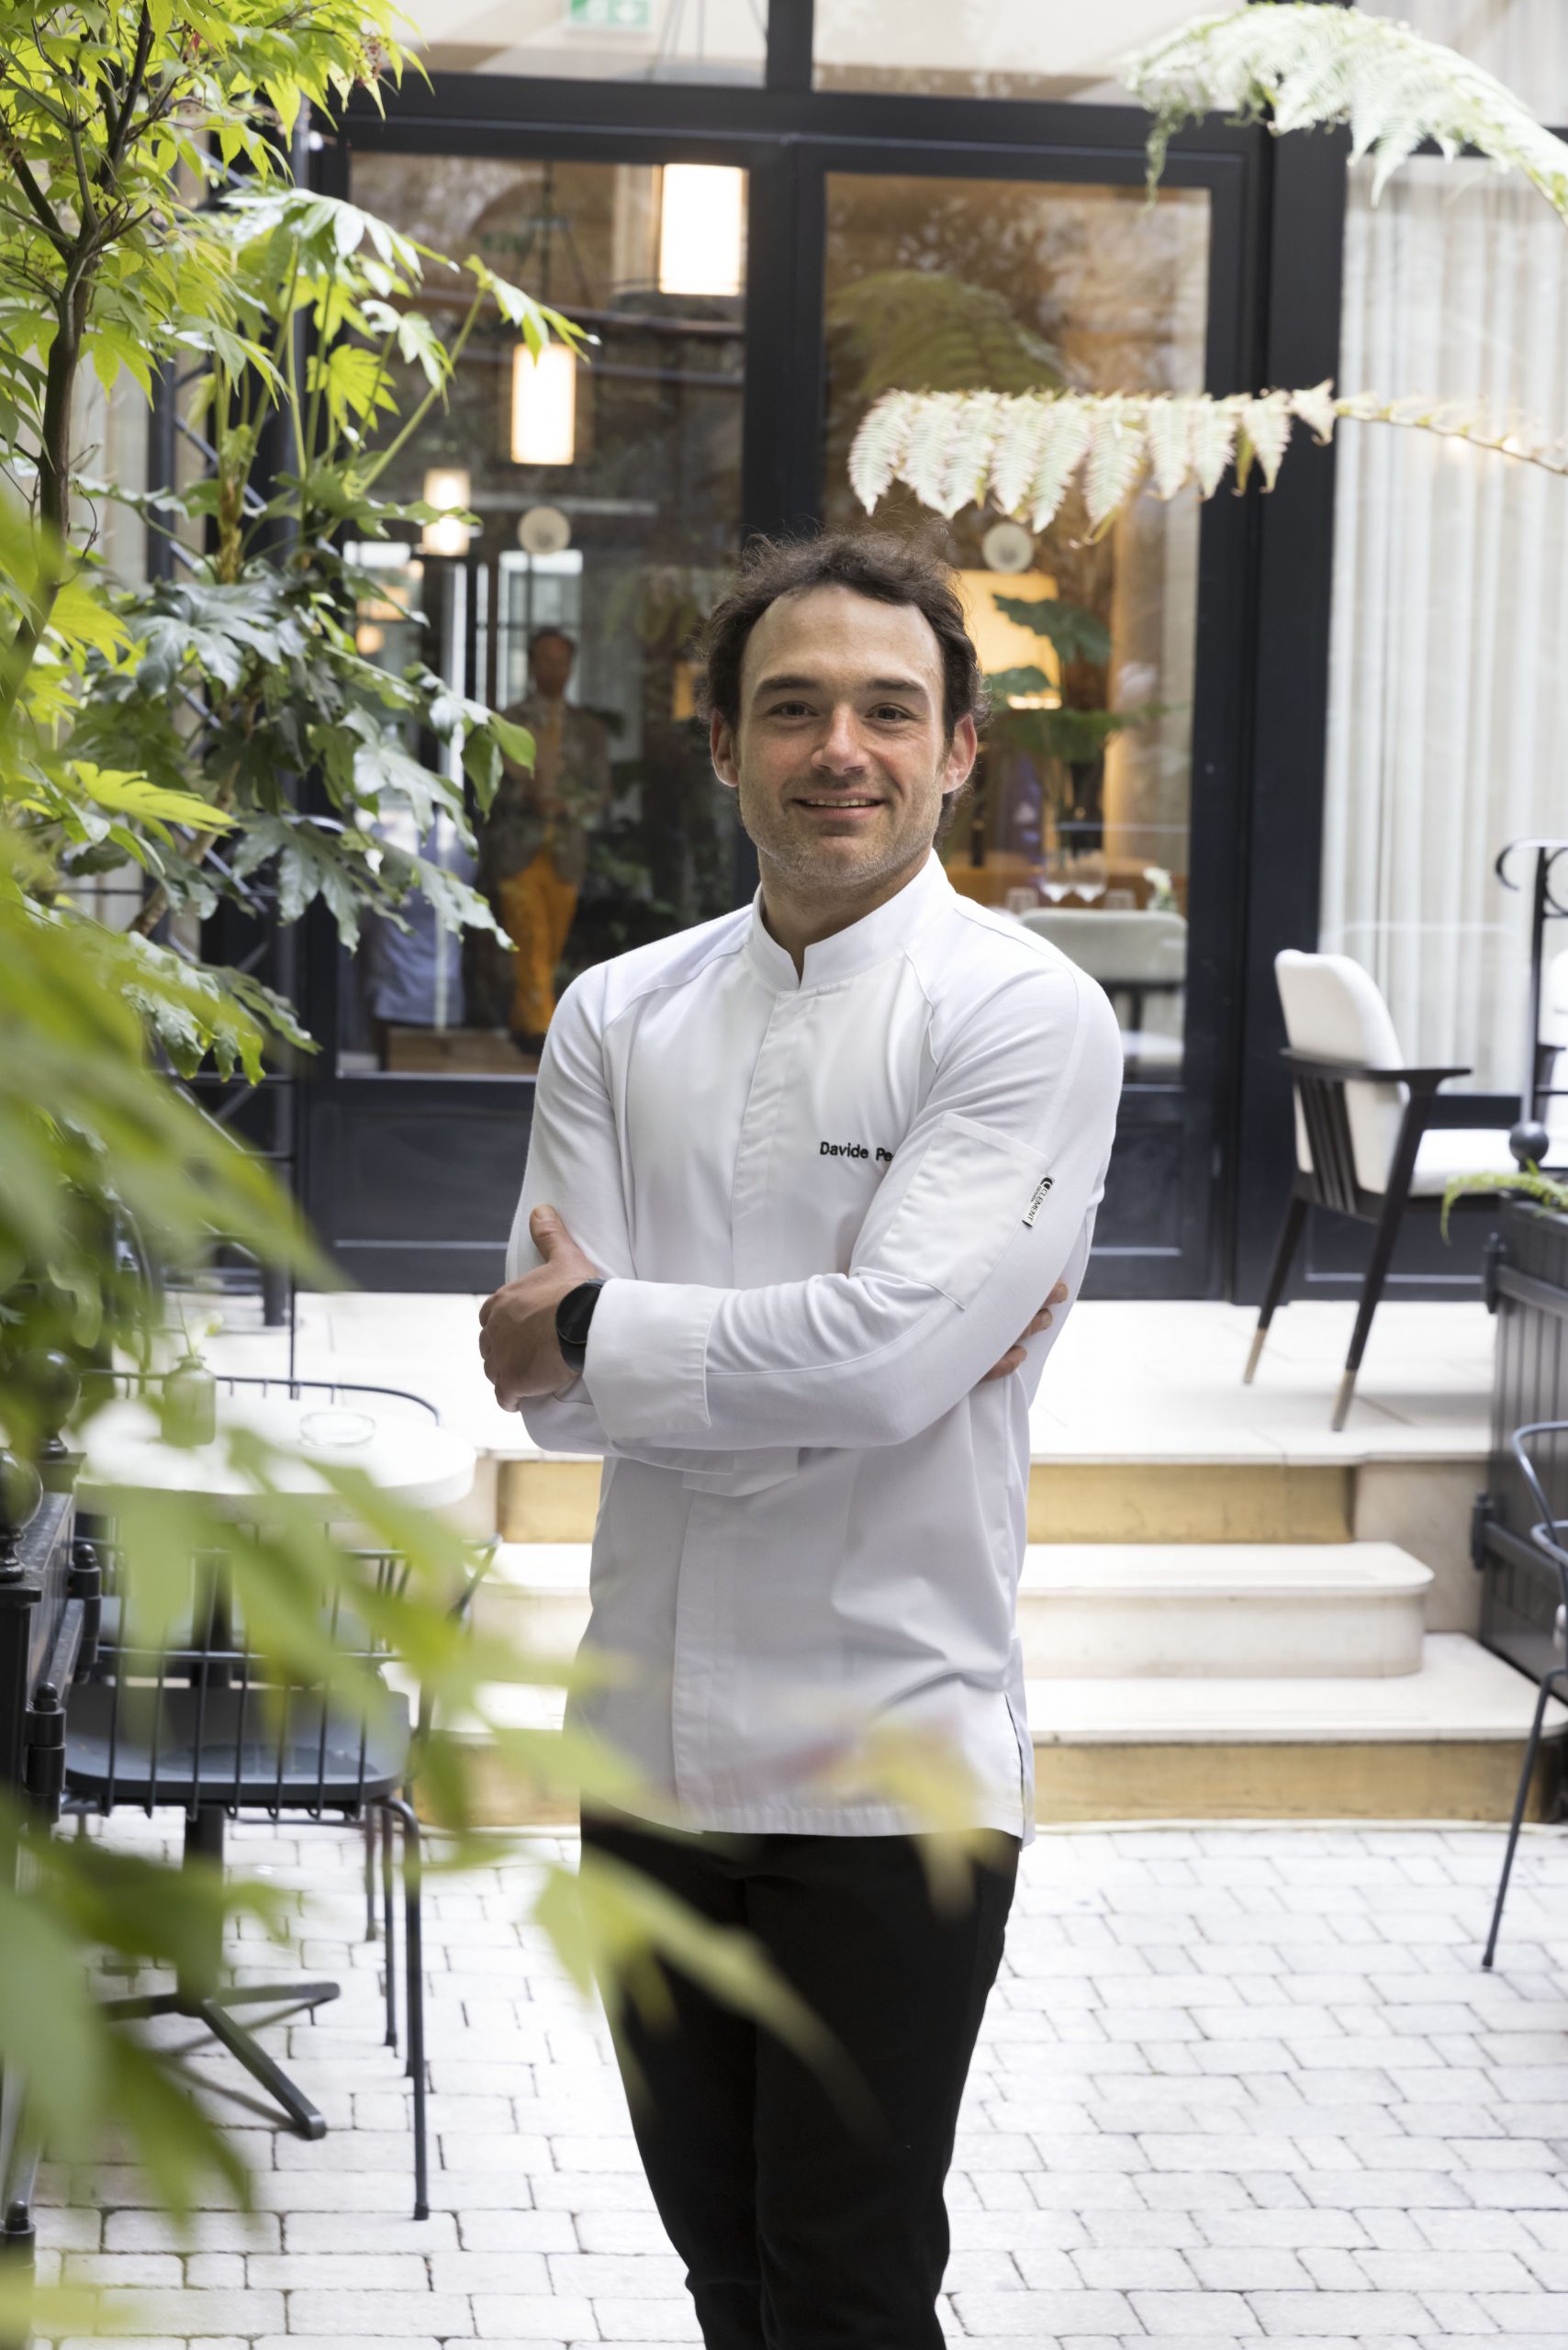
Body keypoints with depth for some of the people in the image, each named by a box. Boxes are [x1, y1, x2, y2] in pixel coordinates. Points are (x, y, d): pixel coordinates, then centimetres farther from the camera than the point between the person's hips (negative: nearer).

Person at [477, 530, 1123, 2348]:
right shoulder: (620, 1017, 6)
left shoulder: (1029, 1017, -8)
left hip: (892, 1765, -5)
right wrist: (787, 1365, -14)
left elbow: (887, 1360, -20)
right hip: (656, 1739, 5)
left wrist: (594, 1331, -10)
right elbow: (548, 1383, -3)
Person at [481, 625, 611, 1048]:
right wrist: (524, 797, -17)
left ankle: (522, 1022, 15)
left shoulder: (588, 731, 14)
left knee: (551, 947, 2)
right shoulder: (505, 724, 8)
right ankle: (538, 1026, -17)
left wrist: (562, 804, -12)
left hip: (565, 853, 3)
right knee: (530, 943, -13)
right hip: (516, 850, -3)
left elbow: (599, 795, 8)